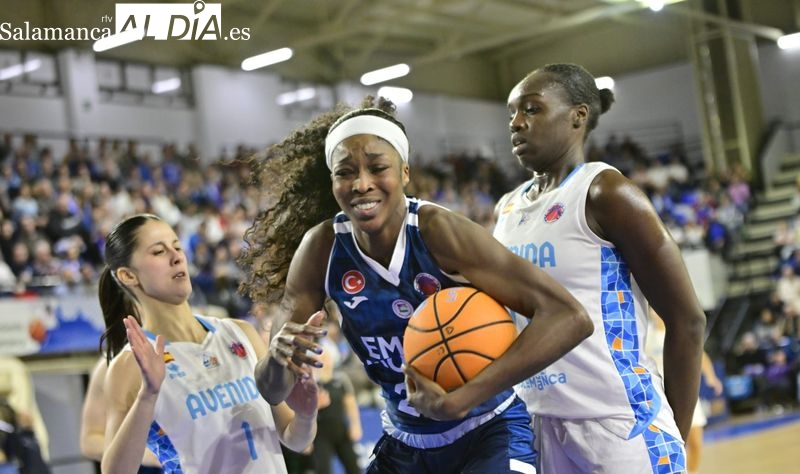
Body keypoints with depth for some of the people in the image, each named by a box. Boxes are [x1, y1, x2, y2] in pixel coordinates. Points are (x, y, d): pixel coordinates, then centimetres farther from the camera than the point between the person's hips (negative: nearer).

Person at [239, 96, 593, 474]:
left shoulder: (437, 231, -22)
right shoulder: (322, 249, -10)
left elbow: (570, 318, -28)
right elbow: (272, 391, -5)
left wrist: (463, 396, -34)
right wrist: (279, 357, -29)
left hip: (487, 433, -5)